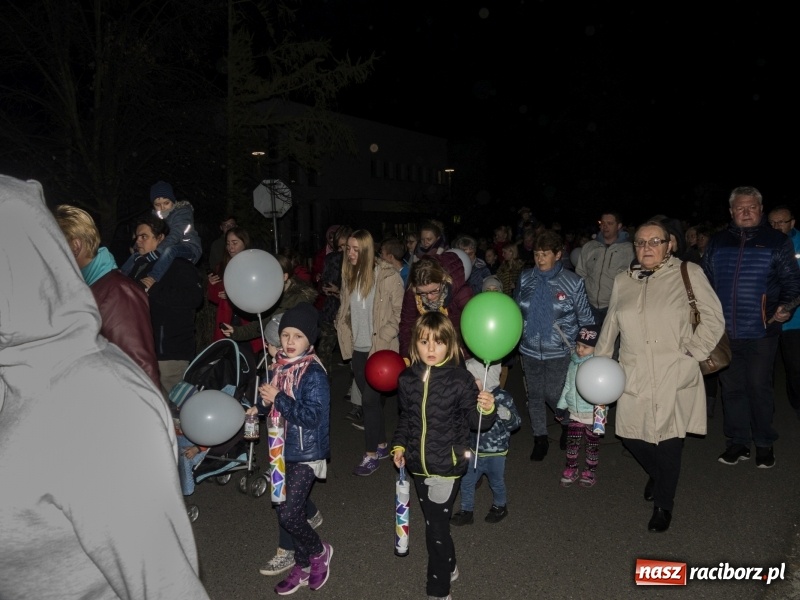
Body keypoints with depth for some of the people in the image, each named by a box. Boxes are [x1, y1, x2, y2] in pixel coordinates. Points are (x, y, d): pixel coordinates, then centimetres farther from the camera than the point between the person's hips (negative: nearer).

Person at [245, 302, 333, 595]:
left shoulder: (314, 374, -20)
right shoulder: (282, 367, 3)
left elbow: (311, 416, -27)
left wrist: (277, 398, -24)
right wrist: (259, 407, 3)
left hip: (306, 454, -7)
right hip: (285, 450, 8)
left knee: (288, 514, -7)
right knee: (289, 510, 16)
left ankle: (319, 551, 21)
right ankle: (303, 567, 34)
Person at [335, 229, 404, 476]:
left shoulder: (388, 276, -12)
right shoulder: (349, 274, 6)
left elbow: (399, 313, -10)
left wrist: (381, 340, -14)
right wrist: (346, 336, 5)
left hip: (380, 350, -6)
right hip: (358, 349, 6)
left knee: (370, 400, -4)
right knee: (371, 399, 15)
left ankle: (371, 455, 9)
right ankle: (382, 446, 29)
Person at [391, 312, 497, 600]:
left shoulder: (460, 379, -17)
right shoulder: (407, 379, -2)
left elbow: (476, 421, -10)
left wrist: (486, 409, -30)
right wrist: (399, 446, 3)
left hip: (447, 466, -5)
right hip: (418, 466, 5)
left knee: (436, 527, 2)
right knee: (433, 522, 21)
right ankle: (448, 568, 46)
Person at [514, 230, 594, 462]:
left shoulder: (572, 282, -9)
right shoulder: (526, 278, -1)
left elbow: (585, 318, -3)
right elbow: (515, 309, 9)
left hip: (559, 351, -3)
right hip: (530, 349, 3)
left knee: (553, 395, 1)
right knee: (534, 395, 11)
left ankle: (567, 424, 34)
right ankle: (540, 438, 29)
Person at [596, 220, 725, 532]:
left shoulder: (688, 273, -1)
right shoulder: (622, 281, 11)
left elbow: (713, 319, 0)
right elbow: (610, 326, 18)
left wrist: (693, 353, -7)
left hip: (674, 380, -4)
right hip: (635, 378, 4)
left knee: (668, 443, -1)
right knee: (632, 436, 8)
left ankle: (663, 505, 22)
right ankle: (656, 474, 42)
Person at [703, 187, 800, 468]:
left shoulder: (777, 242, 2)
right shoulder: (717, 243, 9)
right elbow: (705, 282, 12)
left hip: (761, 331, -3)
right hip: (723, 331, 3)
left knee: (759, 387, 5)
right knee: (732, 388, 10)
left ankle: (764, 444, 21)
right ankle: (737, 442, 22)